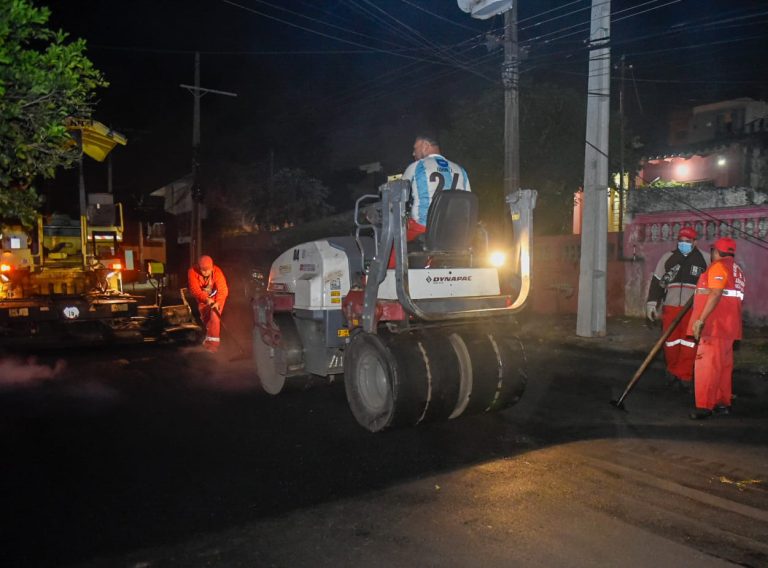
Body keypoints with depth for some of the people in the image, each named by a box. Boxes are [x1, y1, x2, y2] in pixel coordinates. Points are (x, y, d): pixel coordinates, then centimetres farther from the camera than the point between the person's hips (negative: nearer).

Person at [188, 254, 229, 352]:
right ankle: (209, 335, 41)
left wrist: (218, 302, -55)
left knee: (214, 315, -18)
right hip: (203, 298, 3)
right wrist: (206, 299, -52)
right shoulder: (192, 272, -28)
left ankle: (213, 340, -12)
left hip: (216, 296, -3)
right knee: (205, 317, 13)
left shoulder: (217, 271, -33)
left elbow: (222, 289, -38)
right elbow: (195, 289, -35)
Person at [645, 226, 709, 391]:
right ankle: (673, 372, 23)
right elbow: (656, 281, 6)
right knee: (671, 343, 5)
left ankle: (684, 377, 5)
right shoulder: (668, 257, 6)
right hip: (670, 306, 1)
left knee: (689, 344, -3)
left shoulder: (703, 259, 6)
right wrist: (651, 304, 1)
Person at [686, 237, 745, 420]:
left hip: (714, 325, -10)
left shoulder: (718, 266, -10)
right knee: (724, 365, 14)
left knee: (707, 365, -10)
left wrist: (701, 319, -23)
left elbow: (715, 295, -21)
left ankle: (705, 406, -11)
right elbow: (734, 298, 22)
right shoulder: (737, 270, 21)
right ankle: (723, 402, 20)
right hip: (728, 326, 10)